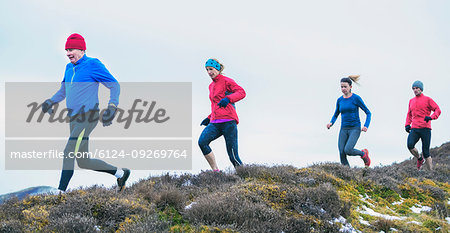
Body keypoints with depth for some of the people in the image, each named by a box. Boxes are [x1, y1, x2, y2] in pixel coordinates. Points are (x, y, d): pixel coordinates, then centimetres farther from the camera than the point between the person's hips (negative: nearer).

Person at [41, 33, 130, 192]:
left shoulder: (92, 65, -7)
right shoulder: (69, 68, 16)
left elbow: (114, 85, -5)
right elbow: (63, 91, 25)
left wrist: (112, 108, -18)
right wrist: (50, 102, 6)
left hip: (88, 117, -9)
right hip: (74, 119, 9)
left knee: (69, 153, -18)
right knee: (83, 162, 10)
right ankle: (120, 173, 25)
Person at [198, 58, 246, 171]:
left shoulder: (226, 81, 2)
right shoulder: (211, 86, 24)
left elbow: (241, 92, -13)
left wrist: (228, 98, -28)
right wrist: (209, 118, 21)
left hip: (228, 121, -6)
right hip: (215, 123, 6)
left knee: (233, 156, -9)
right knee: (202, 142, -22)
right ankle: (215, 171, -19)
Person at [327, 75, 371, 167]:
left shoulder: (356, 98, -7)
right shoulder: (340, 100, 7)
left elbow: (368, 113, -3)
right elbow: (335, 115, 18)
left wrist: (366, 126, -19)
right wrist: (331, 123, -3)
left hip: (355, 129, -5)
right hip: (344, 129, 5)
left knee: (348, 150, -23)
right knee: (342, 154, -8)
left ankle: (363, 153, 7)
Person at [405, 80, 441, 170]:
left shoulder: (427, 99, 4)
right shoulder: (411, 101, 18)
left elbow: (437, 110, 0)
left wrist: (431, 117, -18)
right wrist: (407, 124, 13)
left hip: (425, 129, -3)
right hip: (414, 129, 3)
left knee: (426, 152, -4)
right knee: (410, 145, -23)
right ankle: (419, 158, 5)